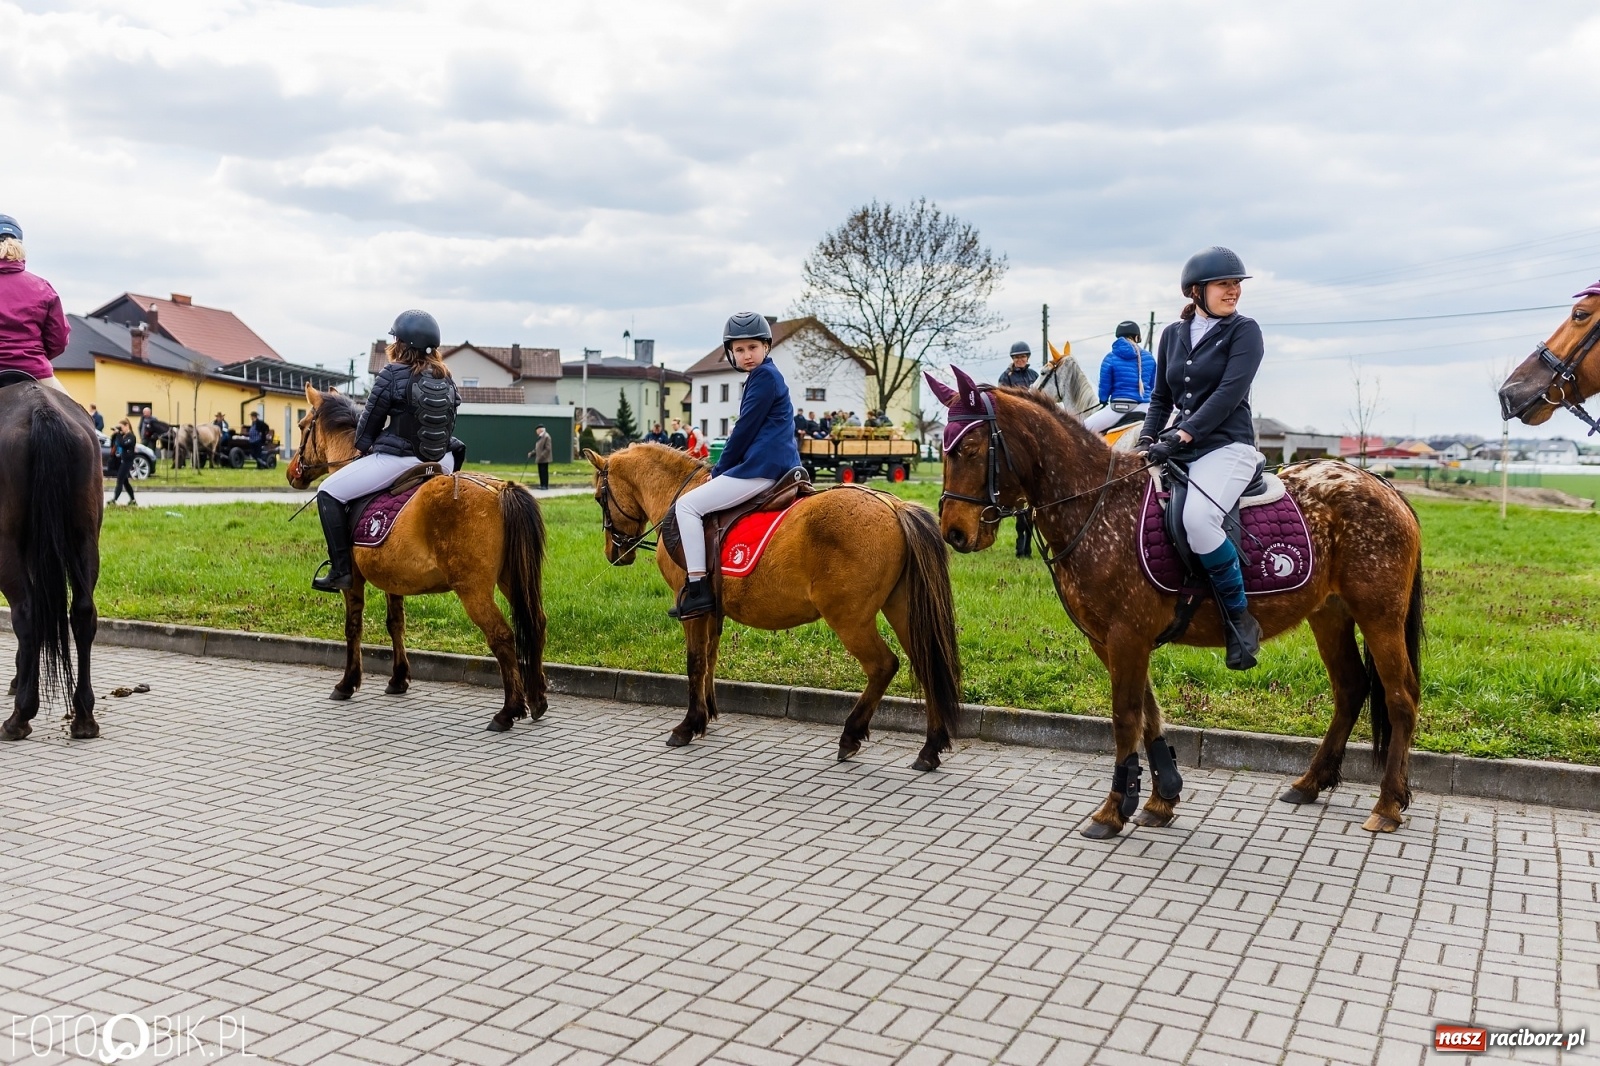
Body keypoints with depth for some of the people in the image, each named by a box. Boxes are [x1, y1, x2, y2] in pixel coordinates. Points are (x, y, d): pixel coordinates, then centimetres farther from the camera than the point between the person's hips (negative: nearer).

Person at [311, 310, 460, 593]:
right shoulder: (445, 377, 7)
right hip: (442, 462, 6)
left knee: (330, 492, 7)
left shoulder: (392, 374, -9)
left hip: (398, 460, -6)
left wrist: (363, 446, 20)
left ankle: (341, 571, 1)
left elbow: (370, 420, 1)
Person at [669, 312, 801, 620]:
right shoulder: (765, 375, 21)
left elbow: (745, 430, -11)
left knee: (688, 505, -10)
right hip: (783, 467, 11)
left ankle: (698, 589, -15)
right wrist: (723, 468, 21)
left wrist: (719, 470, -2)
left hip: (762, 468, -11)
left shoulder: (764, 376, -9)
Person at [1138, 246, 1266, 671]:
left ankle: (1240, 619, -19)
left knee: (1197, 517, -33)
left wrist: (1183, 435, -21)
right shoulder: (1172, 335, 14)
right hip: (1179, 448, 7)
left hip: (1227, 447, -7)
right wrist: (1148, 438, 1)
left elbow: (1230, 392, -13)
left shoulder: (1244, 331, -1)